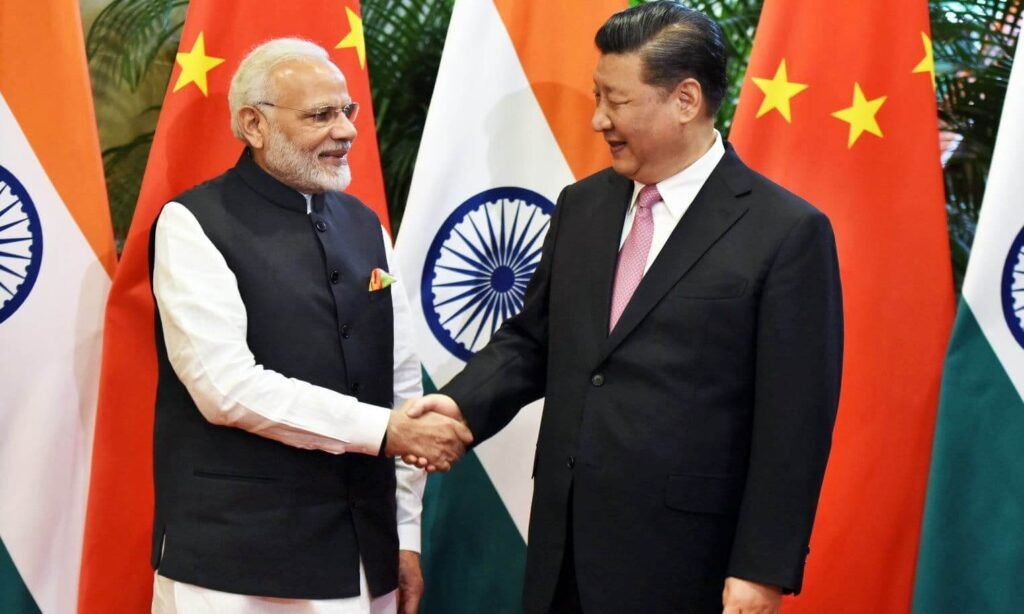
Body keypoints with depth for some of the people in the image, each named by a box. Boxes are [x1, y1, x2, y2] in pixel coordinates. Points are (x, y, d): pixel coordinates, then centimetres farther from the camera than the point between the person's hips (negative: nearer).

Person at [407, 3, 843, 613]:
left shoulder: (785, 232, -10)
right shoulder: (581, 206, 9)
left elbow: (793, 422, -11)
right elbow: (532, 338, 14)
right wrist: (462, 404, -5)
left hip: (678, 558, -5)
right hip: (565, 543, 6)